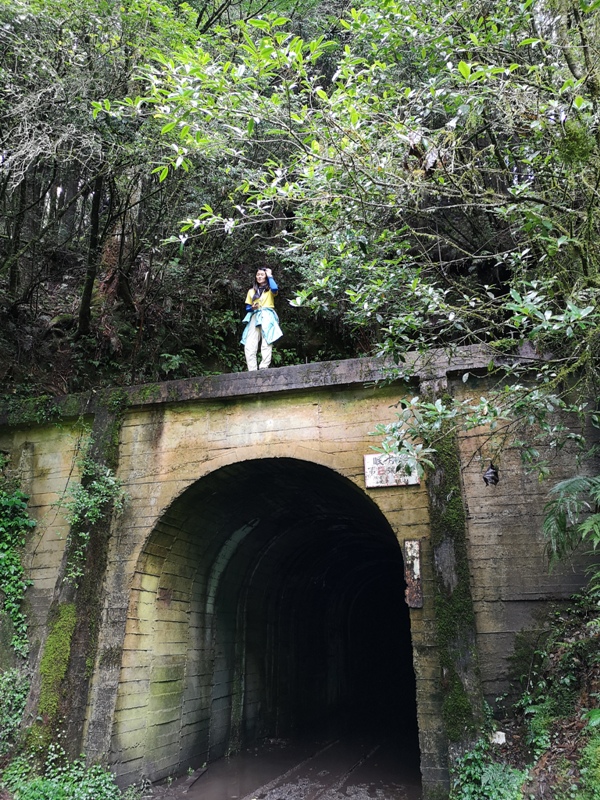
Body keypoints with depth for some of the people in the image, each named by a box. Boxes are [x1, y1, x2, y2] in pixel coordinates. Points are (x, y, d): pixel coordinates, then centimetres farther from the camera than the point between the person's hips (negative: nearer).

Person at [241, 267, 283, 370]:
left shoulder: (269, 289, 15)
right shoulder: (251, 291, 26)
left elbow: (275, 289, -10)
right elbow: (247, 307, 23)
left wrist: (270, 276, 4)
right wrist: (252, 307, -1)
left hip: (267, 317, -3)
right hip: (254, 318, 3)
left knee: (266, 344, -19)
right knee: (249, 346, -13)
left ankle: (263, 368, -26)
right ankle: (252, 370, -18)